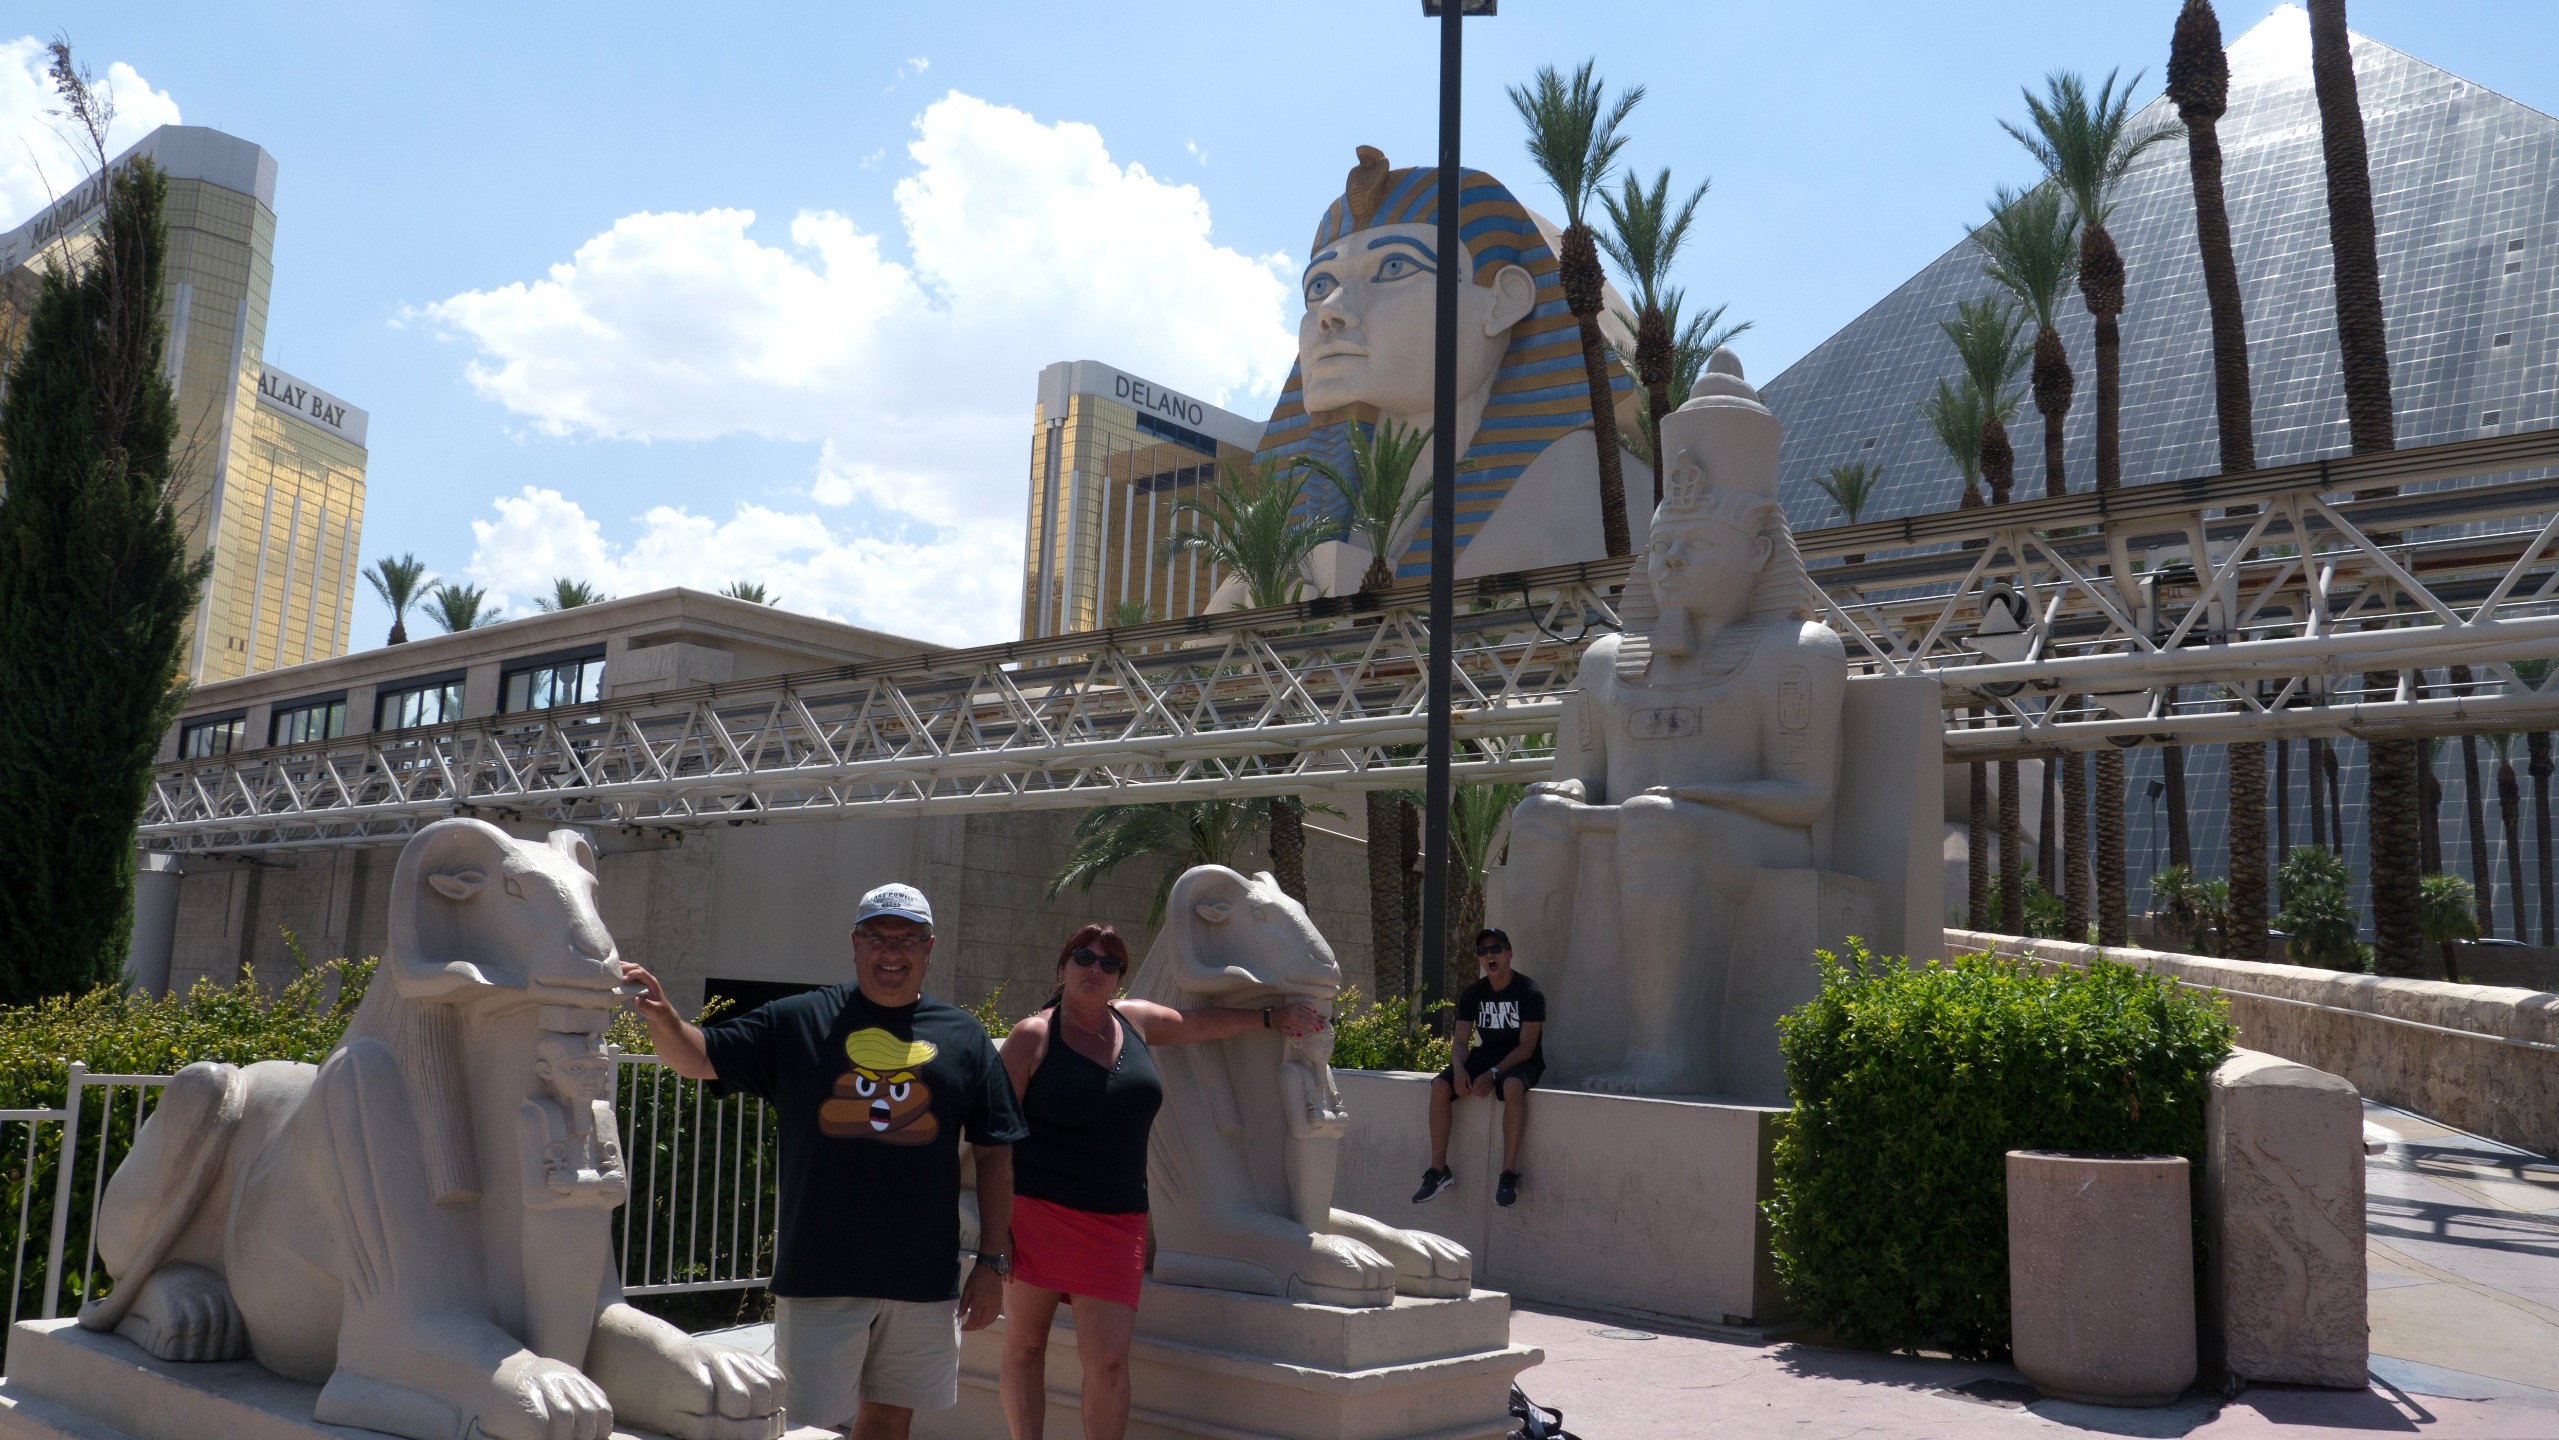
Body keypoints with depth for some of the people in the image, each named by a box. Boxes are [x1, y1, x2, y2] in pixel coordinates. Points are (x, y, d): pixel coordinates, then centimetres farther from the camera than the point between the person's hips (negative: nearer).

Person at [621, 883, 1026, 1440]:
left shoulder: (963, 1036, 6)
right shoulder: (796, 1022, 4)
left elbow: (995, 1152, 7)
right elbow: (698, 1056, -1)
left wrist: (992, 1260, 3)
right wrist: (662, 1018, -23)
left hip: (925, 1275, 2)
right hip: (820, 1271, -2)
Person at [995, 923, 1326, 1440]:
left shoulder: (1134, 1019, 10)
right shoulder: (1033, 1036, -4)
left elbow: (1203, 1024, 29)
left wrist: (1271, 1016, 36)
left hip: (1116, 1223, 3)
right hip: (1036, 1212, -3)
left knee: (1109, 1359, -5)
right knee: (1024, 1344, 7)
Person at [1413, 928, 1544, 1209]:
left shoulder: (1530, 993, -10)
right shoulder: (1474, 993, 5)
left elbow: (1526, 1046, -15)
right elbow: (1460, 1040, 2)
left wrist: (1493, 1074, -27)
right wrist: (1459, 1069, -20)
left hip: (1520, 1061, -5)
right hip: (1483, 1056, 5)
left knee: (1513, 1086, -40)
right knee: (1440, 1085, -22)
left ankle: (1509, 1173, -34)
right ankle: (1439, 1170, -15)